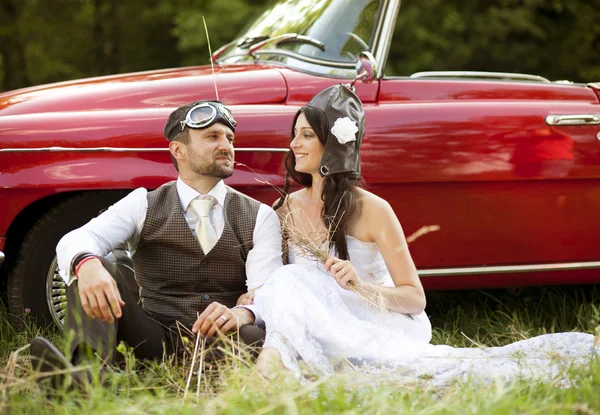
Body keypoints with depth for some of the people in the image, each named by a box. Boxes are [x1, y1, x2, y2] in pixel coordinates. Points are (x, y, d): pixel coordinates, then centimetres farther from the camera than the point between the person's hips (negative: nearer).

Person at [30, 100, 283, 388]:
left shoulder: (260, 217, 10)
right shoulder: (144, 205, 10)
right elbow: (75, 241, -7)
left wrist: (242, 313, -33)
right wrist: (86, 264, -34)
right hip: (155, 340, 1)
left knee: (263, 338, -35)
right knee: (93, 264, -19)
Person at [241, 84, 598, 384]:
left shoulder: (372, 210, -5)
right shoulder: (285, 209, 9)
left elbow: (415, 299, -5)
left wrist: (361, 287, -22)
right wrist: (250, 299, -6)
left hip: (378, 328, -3)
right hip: (323, 335, 3)